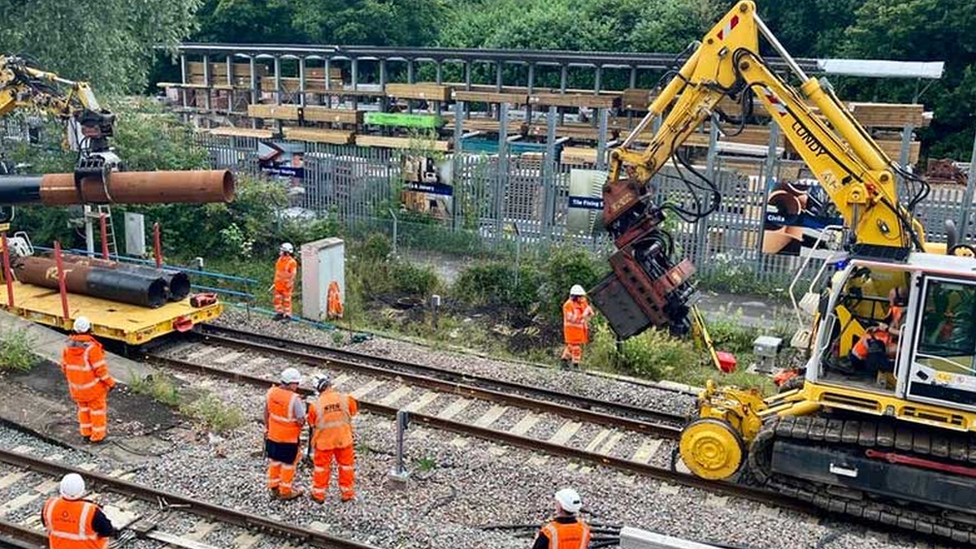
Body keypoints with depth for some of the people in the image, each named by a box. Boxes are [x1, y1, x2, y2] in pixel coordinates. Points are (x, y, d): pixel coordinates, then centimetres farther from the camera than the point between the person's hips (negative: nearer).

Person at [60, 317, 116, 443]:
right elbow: (100, 369, -22)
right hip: (93, 386, -5)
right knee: (97, 409, 11)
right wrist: (110, 382, -9)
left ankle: (86, 432, 33)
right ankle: (97, 435, 19)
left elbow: (64, 366, 4)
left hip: (76, 387, 5)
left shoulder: (68, 347, -7)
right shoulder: (92, 348, -27)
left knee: (83, 408, 23)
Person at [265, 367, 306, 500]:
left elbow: (266, 412, 5)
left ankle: (274, 487, 36)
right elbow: (301, 421, -24)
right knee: (288, 464, 12)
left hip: (272, 435, 6)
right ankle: (285, 491, 24)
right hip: (289, 438, -6)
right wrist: (302, 420, 0)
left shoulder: (271, 392, -8)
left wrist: (267, 428, 18)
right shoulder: (294, 399, -28)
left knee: (274, 461, 22)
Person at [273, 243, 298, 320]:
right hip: (278, 284, 8)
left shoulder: (292, 262, -16)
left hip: (286, 285, -8)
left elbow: (293, 274, -17)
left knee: (287, 300, 1)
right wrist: (275, 282, 19)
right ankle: (279, 313, 26)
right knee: (277, 299, 13)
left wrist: (290, 283, -21)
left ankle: (287, 315, 9)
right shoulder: (280, 260, 8)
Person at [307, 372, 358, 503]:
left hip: (324, 441, 0)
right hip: (344, 439, 0)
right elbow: (354, 410, 5)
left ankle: (318, 495, 26)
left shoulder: (315, 405, -15)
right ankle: (347, 493, 27)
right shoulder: (345, 398, -14)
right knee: (346, 465, 17)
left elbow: (311, 423, 0)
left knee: (321, 467, 16)